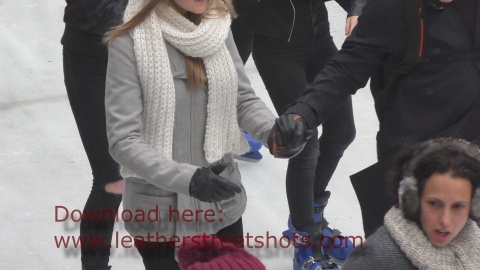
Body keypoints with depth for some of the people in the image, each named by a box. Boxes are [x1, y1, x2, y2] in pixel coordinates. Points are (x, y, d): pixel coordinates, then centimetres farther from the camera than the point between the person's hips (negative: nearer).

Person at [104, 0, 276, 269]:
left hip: (223, 203, 4)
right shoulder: (131, 42, -17)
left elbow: (244, 99, 3)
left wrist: (274, 130, -18)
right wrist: (186, 178, -31)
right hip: (161, 214, -4)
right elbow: (123, 140, -18)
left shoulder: (218, 28, -3)